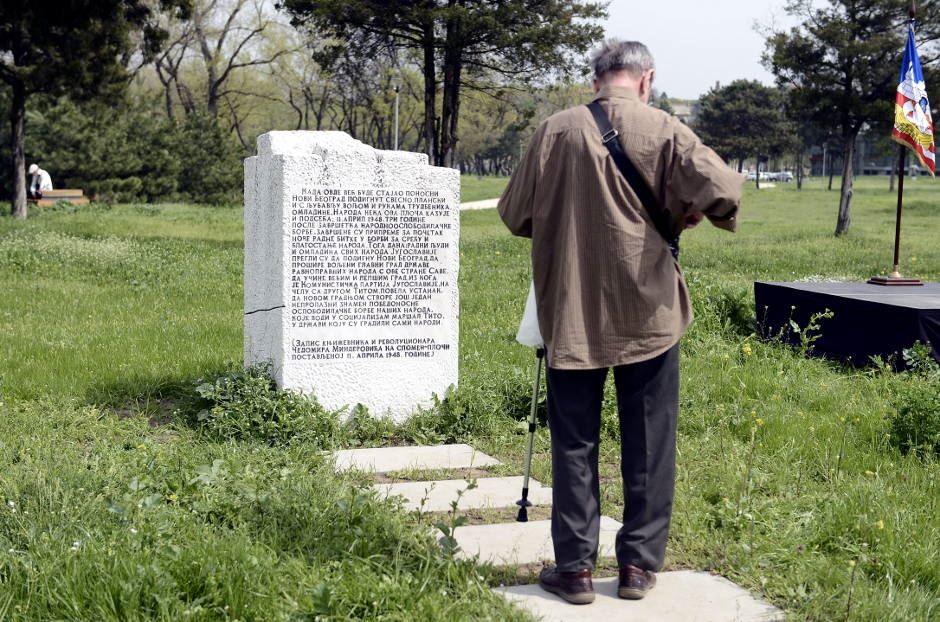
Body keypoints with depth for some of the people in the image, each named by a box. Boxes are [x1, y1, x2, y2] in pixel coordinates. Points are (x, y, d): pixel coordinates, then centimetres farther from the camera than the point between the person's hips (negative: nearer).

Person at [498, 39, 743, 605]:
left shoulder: (556, 132, -1)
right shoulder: (663, 131, -5)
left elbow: (514, 214, 5)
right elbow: (724, 191, -15)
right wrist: (692, 213, 5)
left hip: (571, 315, 1)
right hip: (648, 313, -1)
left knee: (575, 443, 9)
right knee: (648, 442, 10)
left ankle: (575, 566, 11)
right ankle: (639, 563, 15)